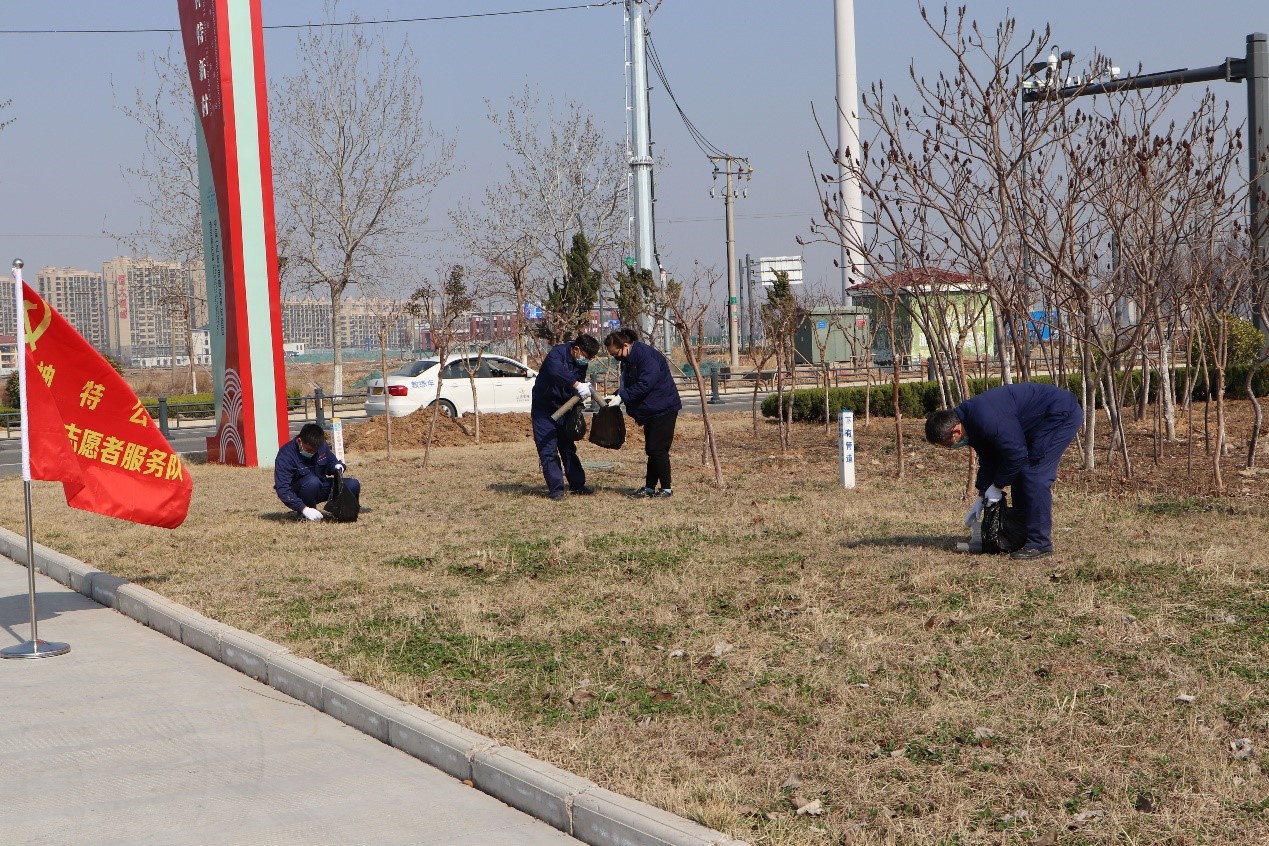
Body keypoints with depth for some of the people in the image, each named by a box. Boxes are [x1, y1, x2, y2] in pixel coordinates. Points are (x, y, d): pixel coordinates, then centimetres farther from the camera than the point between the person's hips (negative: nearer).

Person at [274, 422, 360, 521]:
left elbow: (331, 461, 13)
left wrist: (337, 466, -14)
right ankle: (304, 514, -15)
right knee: (312, 481, -39)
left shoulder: (321, 446, -6)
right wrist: (304, 509, -41)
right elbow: (283, 490, -31)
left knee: (353, 485, -16)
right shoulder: (286, 456, -24)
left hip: (320, 488, 5)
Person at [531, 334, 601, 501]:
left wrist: (583, 391, -17)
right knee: (548, 450, -8)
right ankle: (556, 489, -6)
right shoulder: (558, 353, -21)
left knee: (568, 448, 12)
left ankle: (577, 485, 19)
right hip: (544, 410, -7)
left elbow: (576, 392, 4)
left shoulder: (581, 363, 1)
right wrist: (577, 385, -50)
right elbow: (556, 371, -45)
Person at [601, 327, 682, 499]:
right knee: (651, 449, 13)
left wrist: (622, 396, -26)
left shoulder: (646, 355, -21)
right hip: (651, 411, 10)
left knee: (657, 449, -9)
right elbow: (628, 386, 16)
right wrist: (616, 396, -2)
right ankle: (649, 488, 18)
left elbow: (645, 384, -28)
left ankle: (667, 489, -1)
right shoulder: (628, 360, 10)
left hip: (663, 409, -10)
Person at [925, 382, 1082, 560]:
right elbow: (988, 460, 15)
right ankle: (1021, 537, 17)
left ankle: (1039, 543, -11)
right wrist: (981, 498, 12)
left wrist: (997, 486, -11)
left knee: (1034, 475, -14)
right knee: (1020, 474, 10)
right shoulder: (971, 421, 4)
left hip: (1063, 415, -10)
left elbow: (1016, 454, -24)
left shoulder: (986, 419, -30)